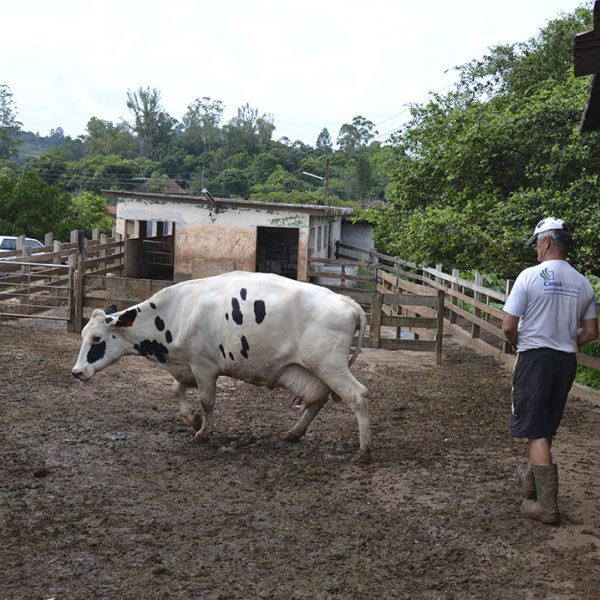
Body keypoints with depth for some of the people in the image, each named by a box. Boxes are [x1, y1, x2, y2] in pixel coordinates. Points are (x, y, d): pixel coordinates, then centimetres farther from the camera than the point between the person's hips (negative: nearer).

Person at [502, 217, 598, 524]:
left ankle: (547, 505, -1)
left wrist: (518, 345, 6)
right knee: (546, 428, 21)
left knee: (536, 431, -1)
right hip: (567, 361, 6)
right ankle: (532, 479, 40)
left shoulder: (530, 276, -13)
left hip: (535, 358, -6)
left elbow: (508, 326, -14)